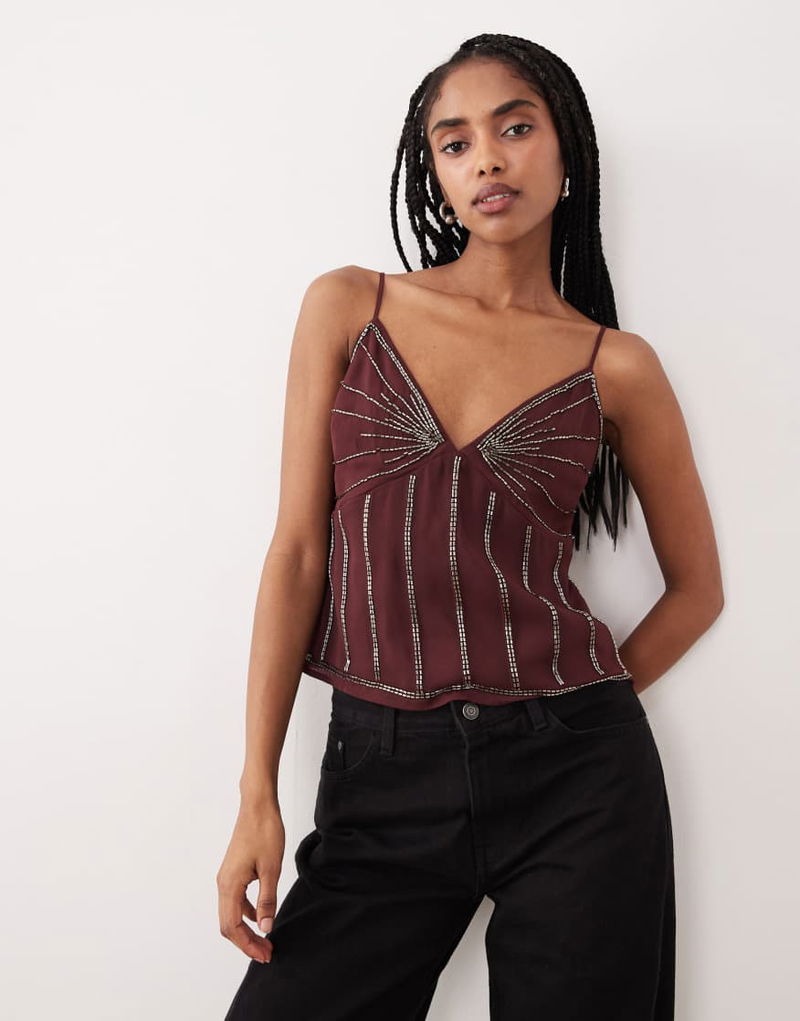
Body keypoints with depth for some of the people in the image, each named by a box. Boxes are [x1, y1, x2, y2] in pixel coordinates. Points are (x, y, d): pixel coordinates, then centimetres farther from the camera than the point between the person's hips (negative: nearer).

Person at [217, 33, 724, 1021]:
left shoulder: (617, 367, 2)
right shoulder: (347, 307, 4)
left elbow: (697, 586, 13)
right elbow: (299, 548, 1)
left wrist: (573, 714, 4)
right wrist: (257, 795, -3)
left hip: (576, 777, 0)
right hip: (380, 775, 1)